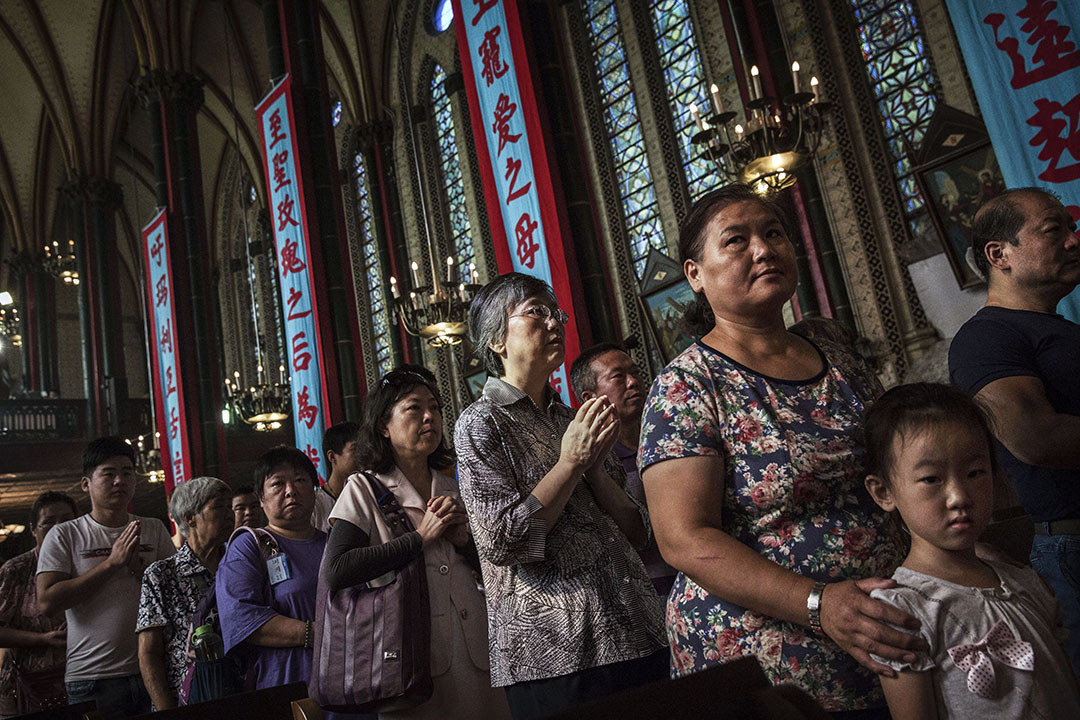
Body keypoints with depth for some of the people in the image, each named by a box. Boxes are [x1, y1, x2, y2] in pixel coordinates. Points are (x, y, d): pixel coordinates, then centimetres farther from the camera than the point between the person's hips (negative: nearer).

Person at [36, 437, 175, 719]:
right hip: (92, 677, -2)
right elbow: (47, 602, -11)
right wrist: (113, 562, -14)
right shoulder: (65, 536, 2)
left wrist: (139, 567, -10)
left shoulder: (155, 529, 9)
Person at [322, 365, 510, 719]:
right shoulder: (364, 490, -3)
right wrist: (421, 537, -17)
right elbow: (335, 572, -19)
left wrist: (464, 540, -7)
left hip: (474, 651, 5)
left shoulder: (452, 489, 11)